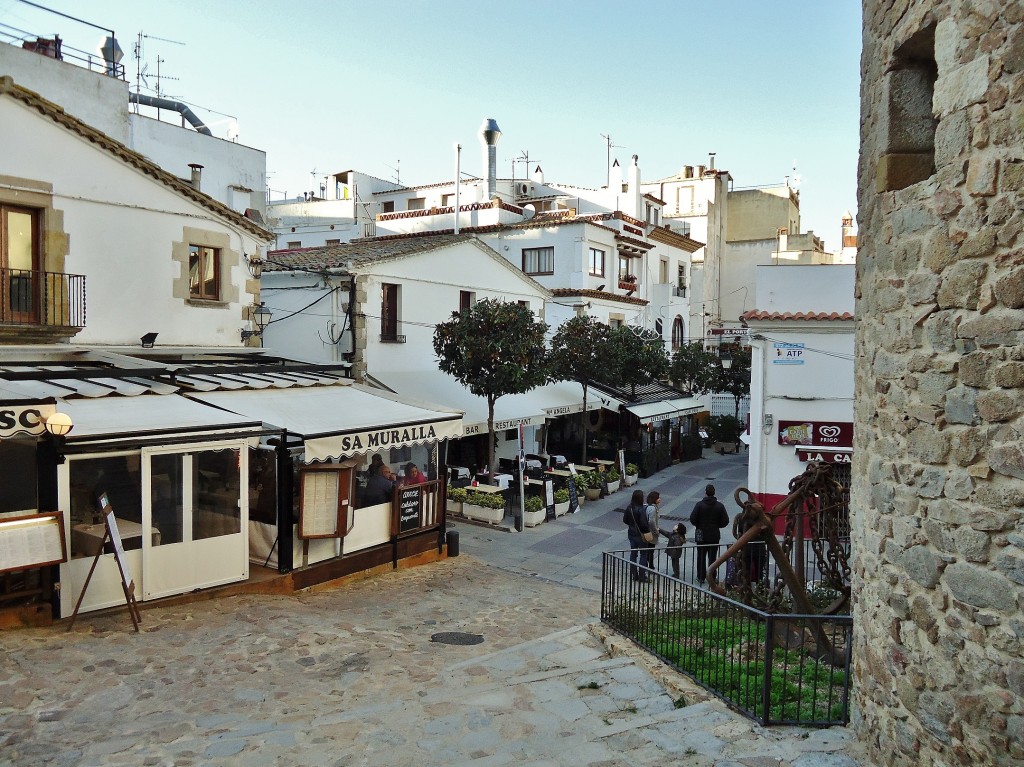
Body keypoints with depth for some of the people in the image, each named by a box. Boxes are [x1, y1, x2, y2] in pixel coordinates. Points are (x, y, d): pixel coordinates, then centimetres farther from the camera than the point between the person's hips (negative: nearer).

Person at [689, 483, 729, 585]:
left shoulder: (700, 504, -13)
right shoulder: (719, 505, -6)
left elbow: (692, 519, -15)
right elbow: (725, 521, -6)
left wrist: (698, 526, 5)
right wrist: (716, 525, 12)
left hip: (701, 535, -1)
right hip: (714, 536, 1)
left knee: (701, 557, 10)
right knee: (712, 557, 10)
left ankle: (701, 577, 14)